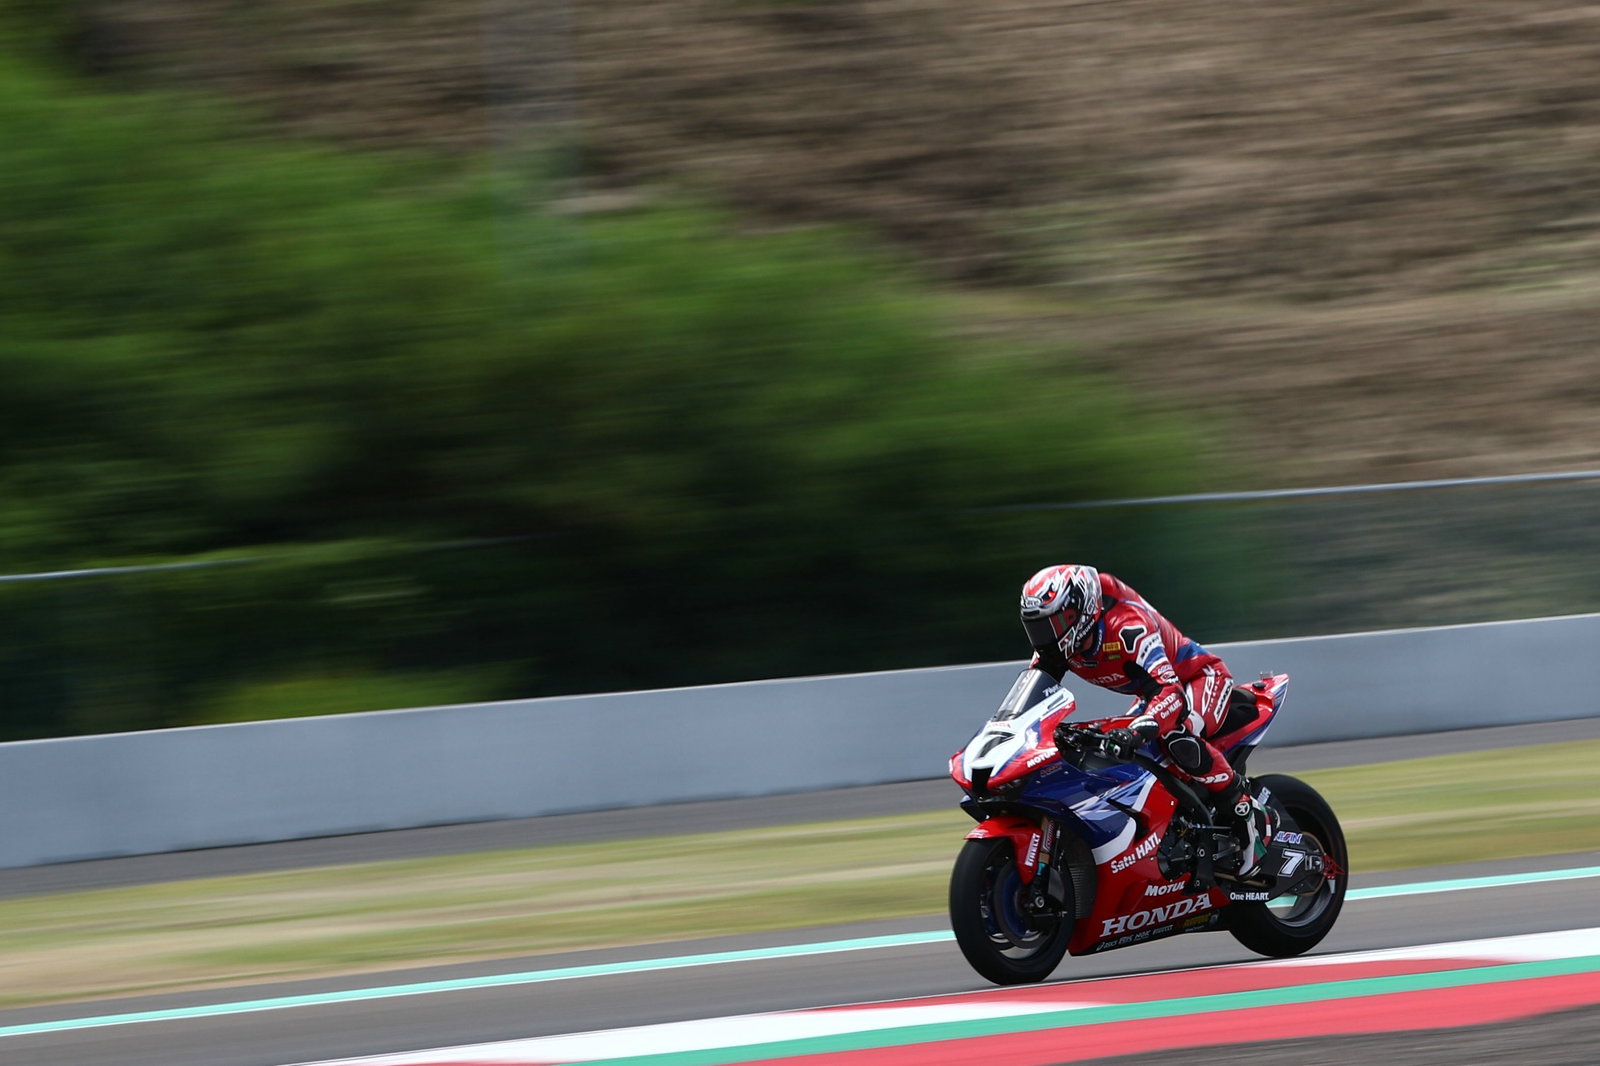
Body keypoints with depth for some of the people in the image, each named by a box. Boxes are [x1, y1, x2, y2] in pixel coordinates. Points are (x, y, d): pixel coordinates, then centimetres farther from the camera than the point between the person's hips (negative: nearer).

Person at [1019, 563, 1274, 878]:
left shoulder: (1127, 628, -37)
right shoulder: (1058, 640, -11)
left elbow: (1170, 691, -47)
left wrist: (1137, 731, -63)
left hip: (1202, 677, -10)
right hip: (1152, 693, 10)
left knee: (1177, 740, -38)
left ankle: (1250, 814, -24)